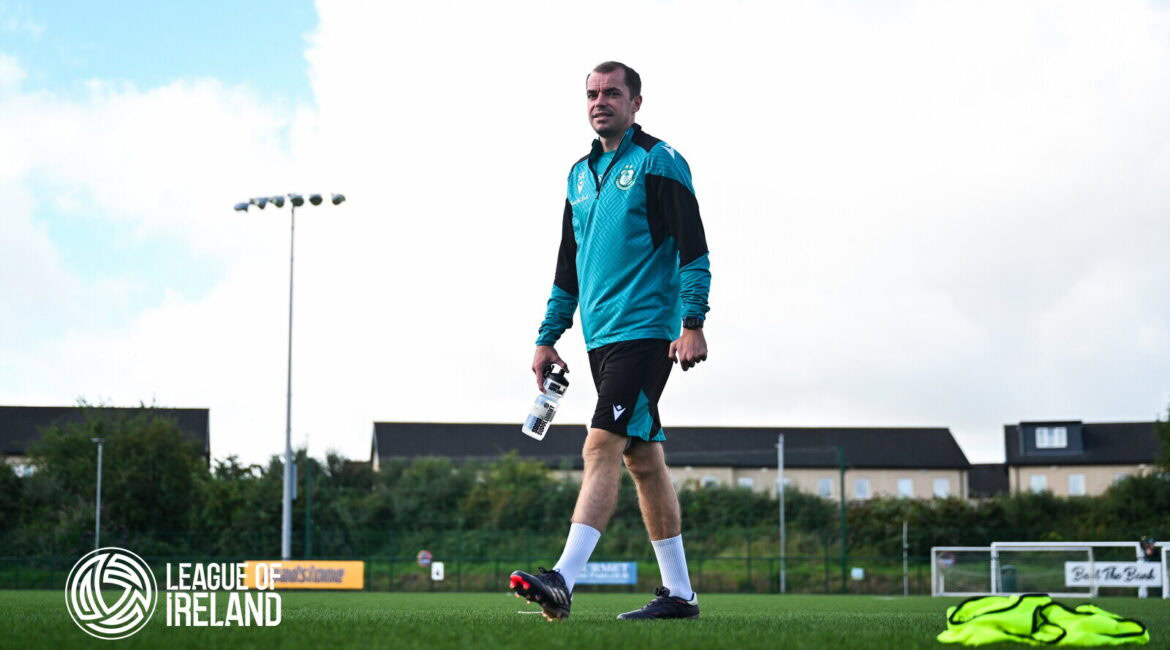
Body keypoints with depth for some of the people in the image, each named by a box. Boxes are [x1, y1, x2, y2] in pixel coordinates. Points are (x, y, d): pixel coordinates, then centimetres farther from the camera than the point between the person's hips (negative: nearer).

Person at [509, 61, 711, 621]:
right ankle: (678, 592, 14)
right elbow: (568, 265, 23)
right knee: (643, 458, 9)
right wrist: (548, 337, 19)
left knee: (602, 446, -17)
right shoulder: (580, 175, 18)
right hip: (601, 338, 8)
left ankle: (563, 581, -23)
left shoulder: (659, 162, -5)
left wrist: (692, 324, -19)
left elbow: (693, 249, -10)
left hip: (645, 333, -8)